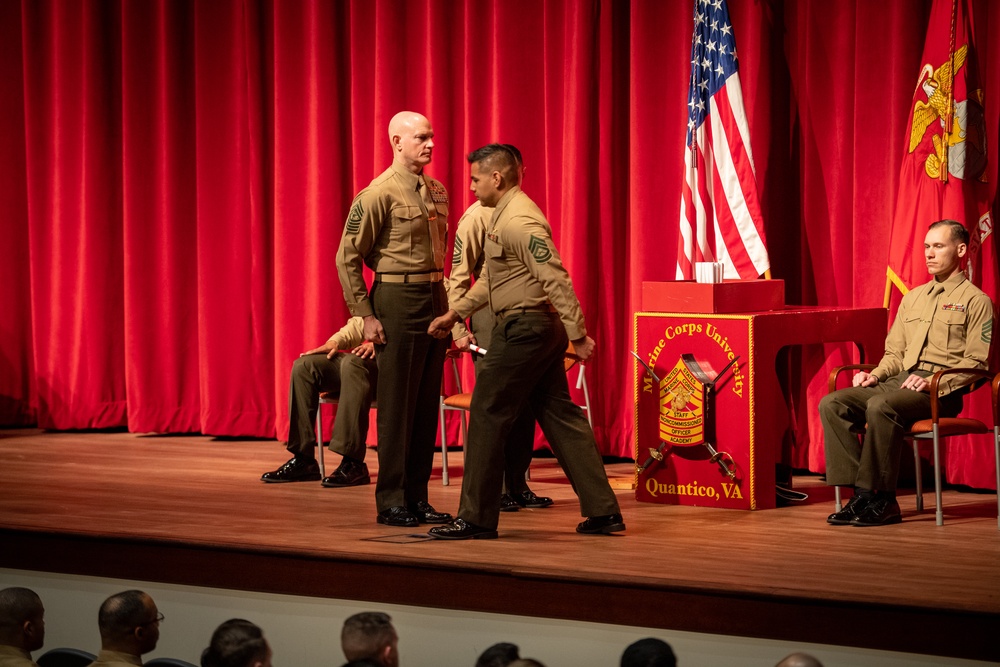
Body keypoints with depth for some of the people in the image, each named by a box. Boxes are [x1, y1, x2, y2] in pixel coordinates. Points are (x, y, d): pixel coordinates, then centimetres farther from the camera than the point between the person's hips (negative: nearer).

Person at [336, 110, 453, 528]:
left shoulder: (437, 192, 13)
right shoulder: (379, 194, -10)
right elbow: (347, 257, -9)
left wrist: (447, 308, 15)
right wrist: (365, 316, -12)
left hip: (435, 302, 7)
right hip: (399, 301, -7)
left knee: (427, 404, 9)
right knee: (397, 406, -4)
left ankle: (417, 497, 15)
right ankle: (391, 502, 2)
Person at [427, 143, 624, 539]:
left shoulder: (519, 221, -18)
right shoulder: (503, 215, 17)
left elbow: (555, 279, -23)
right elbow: (490, 280, 26)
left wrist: (578, 335, -26)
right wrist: (456, 313, 23)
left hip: (524, 329, -10)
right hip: (542, 329, 10)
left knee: (487, 417, -3)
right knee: (559, 416, 9)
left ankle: (476, 518, 2)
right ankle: (603, 511, 9)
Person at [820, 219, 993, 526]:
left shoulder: (975, 301, 3)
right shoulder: (913, 298, 26)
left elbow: (976, 363, -6)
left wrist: (932, 383, -19)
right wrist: (876, 374, 5)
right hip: (899, 382, 7)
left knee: (880, 406, -36)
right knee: (832, 404, -17)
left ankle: (881, 499, -30)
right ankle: (861, 493, -23)